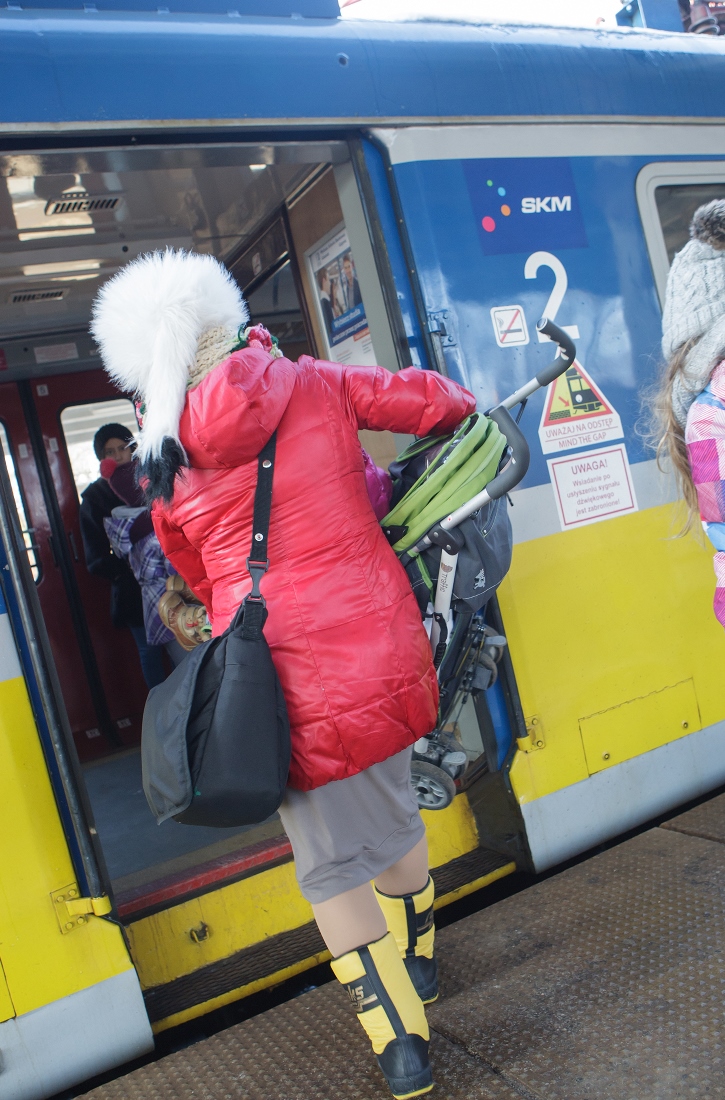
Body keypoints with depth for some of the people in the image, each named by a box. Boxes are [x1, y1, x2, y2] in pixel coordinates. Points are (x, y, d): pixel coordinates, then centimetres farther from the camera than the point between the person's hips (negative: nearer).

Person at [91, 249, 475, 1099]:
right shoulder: (313, 387, 0)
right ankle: (415, 964, 49)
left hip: (291, 680, -2)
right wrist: (457, 413, 26)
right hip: (384, 653, 3)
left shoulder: (169, 472, 2)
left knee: (332, 867, 15)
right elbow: (432, 401, 3)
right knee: (393, 814, 26)